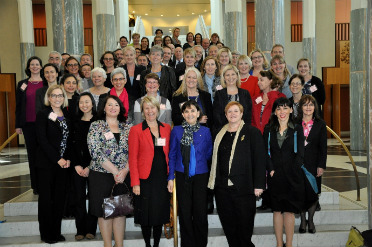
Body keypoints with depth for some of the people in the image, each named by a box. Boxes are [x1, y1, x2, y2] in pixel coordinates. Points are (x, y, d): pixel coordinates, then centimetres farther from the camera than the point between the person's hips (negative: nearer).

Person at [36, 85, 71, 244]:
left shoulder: (66, 116, 11)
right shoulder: (43, 115, -5)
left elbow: (69, 140, 11)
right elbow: (42, 140, -12)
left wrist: (68, 159, -3)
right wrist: (57, 159, -15)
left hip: (63, 164, 5)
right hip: (46, 163, -5)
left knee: (60, 198, 8)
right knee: (46, 198, 3)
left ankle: (56, 232, 20)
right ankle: (46, 234, 15)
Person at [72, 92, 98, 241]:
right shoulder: (76, 123, 11)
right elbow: (73, 145, 8)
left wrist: (89, 166, -10)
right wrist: (77, 165, -3)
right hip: (78, 166, 3)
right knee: (79, 198, 4)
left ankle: (91, 229, 11)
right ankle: (80, 230, 12)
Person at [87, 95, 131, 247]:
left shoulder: (127, 128, 9)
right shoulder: (96, 126, -1)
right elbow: (95, 152, -11)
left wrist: (124, 171, -11)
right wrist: (114, 171, -14)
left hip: (123, 176, 3)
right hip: (101, 175, -3)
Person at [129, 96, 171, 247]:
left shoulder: (166, 128, 9)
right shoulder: (136, 130, -3)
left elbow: (169, 154, 12)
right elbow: (132, 158, -5)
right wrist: (135, 183, -10)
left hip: (162, 178, 3)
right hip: (145, 179, -3)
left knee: (160, 213, 11)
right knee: (146, 214, 5)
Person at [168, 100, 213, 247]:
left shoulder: (205, 131, 3)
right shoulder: (176, 131, 2)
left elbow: (209, 154, 13)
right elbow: (172, 155, 4)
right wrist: (171, 177, 0)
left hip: (200, 176, 0)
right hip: (182, 176, 0)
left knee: (200, 212, 2)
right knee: (185, 212, 5)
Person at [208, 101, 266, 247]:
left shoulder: (252, 132, -2)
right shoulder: (220, 134, 12)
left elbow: (260, 159, -6)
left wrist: (259, 184, -12)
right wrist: (213, 181, 11)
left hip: (243, 186, -4)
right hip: (222, 186, 5)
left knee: (244, 222, 4)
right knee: (227, 222, 11)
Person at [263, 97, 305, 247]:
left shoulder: (297, 130, 4)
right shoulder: (269, 130, 8)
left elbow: (299, 154, 0)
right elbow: (265, 153, 3)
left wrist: (290, 172, -8)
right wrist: (271, 170, -9)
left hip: (292, 176, -1)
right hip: (275, 176, 2)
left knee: (289, 211, 0)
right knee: (277, 210, 6)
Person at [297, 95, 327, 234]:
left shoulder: (320, 124, 4)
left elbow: (323, 147, 2)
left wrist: (321, 165, -5)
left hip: (314, 163, 0)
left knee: (313, 192, 4)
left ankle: (310, 220, 20)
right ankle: (303, 220, 17)